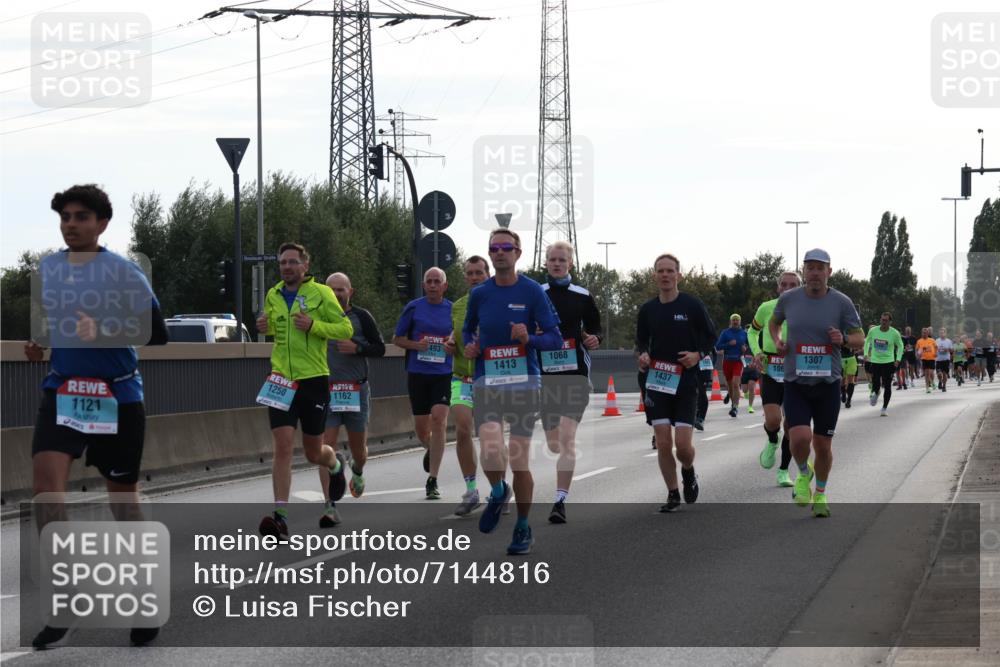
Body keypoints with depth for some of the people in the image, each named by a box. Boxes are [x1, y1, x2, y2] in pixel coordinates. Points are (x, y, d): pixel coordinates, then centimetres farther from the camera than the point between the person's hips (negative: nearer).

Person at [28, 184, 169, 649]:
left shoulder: (124, 272, -7)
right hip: (62, 390, 3)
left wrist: (103, 331, -23)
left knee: (122, 491, 8)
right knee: (45, 476, -18)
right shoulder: (45, 269, 7)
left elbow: (156, 333, -10)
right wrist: (37, 343, 4)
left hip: (118, 395, -3)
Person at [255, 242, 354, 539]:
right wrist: (265, 327, 3)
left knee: (314, 453, 10)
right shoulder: (273, 295, 9)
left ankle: (335, 464, 47)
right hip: (280, 382, 2)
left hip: (314, 380, -2)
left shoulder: (321, 293, -4)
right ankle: (280, 516, -14)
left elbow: (346, 328, -5)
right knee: (283, 447, -12)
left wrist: (313, 325, -20)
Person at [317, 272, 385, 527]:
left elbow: (380, 348, 2)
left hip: (356, 389, 0)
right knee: (326, 446, -11)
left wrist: (357, 348, -15)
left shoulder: (361, 317, 2)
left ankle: (357, 470, 50)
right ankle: (330, 506, -12)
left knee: (357, 446, 12)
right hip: (325, 390, 0)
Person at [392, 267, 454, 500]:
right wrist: (415, 345, -10)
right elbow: (397, 339, 9)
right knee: (421, 425, 7)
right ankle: (431, 449, 45)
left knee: (438, 418, -17)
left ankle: (432, 480, -12)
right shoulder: (413, 307, 3)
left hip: (444, 374, -1)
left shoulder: (453, 309, 5)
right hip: (417, 373, 1)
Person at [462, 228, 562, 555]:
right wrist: (468, 345, 2)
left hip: (524, 383, -1)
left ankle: (523, 528, 20)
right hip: (486, 383, 1)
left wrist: (529, 338, -21)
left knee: (520, 461, 1)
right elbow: (468, 328, 24)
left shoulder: (533, 291, -3)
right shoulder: (479, 293, 5)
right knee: (491, 454, -19)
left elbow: (555, 339, -3)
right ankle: (498, 493, 15)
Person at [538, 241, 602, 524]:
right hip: (545, 374, 2)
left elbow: (595, 328, 15)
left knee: (567, 439, -16)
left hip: (575, 374, -2)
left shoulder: (582, 296, 4)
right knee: (554, 444, 10)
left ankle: (560, 501, -17)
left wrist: (593, 340, -7)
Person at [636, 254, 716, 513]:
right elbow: (641, 340, 19)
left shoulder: (692, 305, -4)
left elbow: (710, 336, 6)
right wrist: (643, 354, -3)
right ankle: (673, 494, 14)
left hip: (686, 382, -2)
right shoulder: (647, 309, 5)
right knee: (663, 444, -2)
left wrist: (698, 355, -12)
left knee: (683, 444, -8)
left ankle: (688, 472, 26)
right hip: (657, 381, 3)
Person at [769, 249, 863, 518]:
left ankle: (820, 494, 32)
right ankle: (803, 474, 14)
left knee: (823, 445, 7)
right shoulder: (788, 299, 0)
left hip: (828, 384, 0)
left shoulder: (842, 303, -4)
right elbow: (774, 321, 21)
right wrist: (777, 339, 1)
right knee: (800, 438, -19)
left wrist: (844, 339, -19)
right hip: (796, 384, 0)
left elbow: (860, 339, 2)